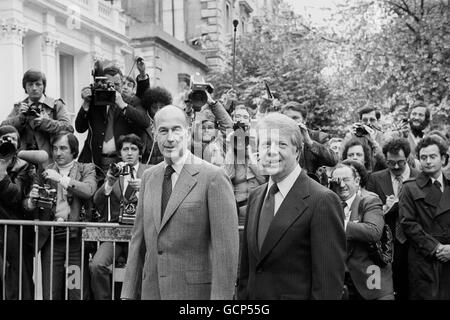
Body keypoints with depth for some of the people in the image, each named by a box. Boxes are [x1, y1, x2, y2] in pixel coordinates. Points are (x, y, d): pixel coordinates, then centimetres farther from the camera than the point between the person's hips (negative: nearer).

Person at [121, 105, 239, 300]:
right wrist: (128, 293, 8)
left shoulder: (213, 177, -12)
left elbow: (226, 247, -14)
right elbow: (139, 238, 10)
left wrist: (220, 296, -17)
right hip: (151, 289, 5)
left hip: (195, 290, -5)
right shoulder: (149, 177, 8)